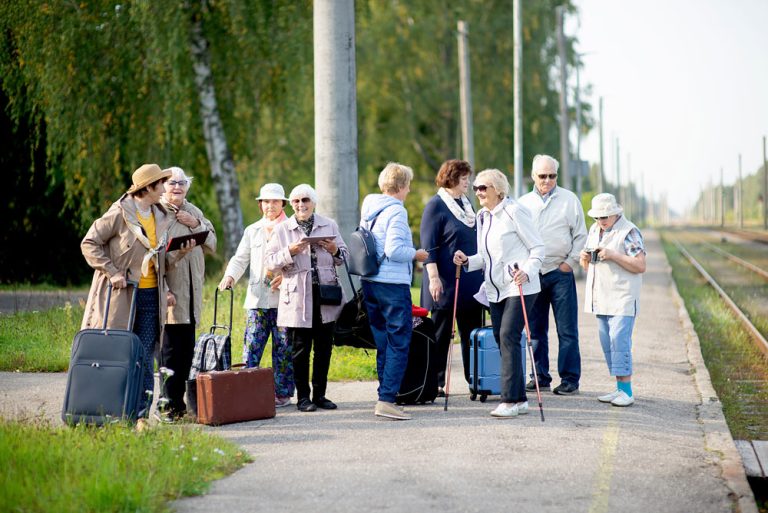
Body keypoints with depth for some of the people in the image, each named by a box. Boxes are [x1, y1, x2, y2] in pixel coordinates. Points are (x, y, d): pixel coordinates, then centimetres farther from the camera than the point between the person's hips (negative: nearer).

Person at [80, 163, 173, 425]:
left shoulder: (161, 216, 12)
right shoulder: (120, 213, -8)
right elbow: (89, 243, -6)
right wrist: (111, 272, -14)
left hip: (151, 295, 5)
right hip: (121, 295, -5)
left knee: (145, 359, 0)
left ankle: (140, 415, 2)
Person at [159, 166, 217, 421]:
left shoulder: (193, 212, 17)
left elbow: (212, 244, 13)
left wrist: (196, 225, 0)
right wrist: (178, 253, -23)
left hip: (192, 292, 7)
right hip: (169, 290, -7)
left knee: (187, 348, 8)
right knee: (170, 348, -8)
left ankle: (178, 401, 15)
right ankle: (168, 404, -3)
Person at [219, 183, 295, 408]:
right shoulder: (252, 231, 17)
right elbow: (240, 259, 13)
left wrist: (286, 276, -16)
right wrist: (230, 276, -6)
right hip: (258, 298, 3)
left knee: (283, 347, 1)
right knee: (251, 347, -3)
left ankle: (282, 393, 9)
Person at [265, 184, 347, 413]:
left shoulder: (329, 225, 11)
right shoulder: (281, 230, 4)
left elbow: (344, 257, 15)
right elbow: (270, 263, 0)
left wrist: (335, 251, -7)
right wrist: (290, 252, -16)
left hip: (325, 295, 2)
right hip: (298, 299, -2)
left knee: (324, 347, 6)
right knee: (300, 349, 1)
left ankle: (320, 394, 16)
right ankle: (303, 397, 8)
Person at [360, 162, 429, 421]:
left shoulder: (368, 209, 12)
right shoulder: (395, 211, -13)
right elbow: (394, 250, -21)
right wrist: (416, 254, -4)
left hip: (369, 282, 8)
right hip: (393, 283, -8)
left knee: (382, 342, 15)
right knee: (399, 343, -5)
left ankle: (385, 396, 18)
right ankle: (387, 399, -11)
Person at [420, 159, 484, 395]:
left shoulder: (467, 203, 15)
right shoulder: (436, 205, -7)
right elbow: (429, 246, -12)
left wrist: (482, 273, 22)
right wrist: (433, 277, -20)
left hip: (471, 283, 7)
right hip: (446, 283, -7)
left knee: (472, 334, 7)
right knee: (441, 333, 0)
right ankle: (436, 382, 7)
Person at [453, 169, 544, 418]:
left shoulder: (514, 211, -9)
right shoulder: (482, 216, 14)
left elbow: (538, 248, -9)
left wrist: (527, 272, -24)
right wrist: (467, 261, 1)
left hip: (519, 287, -8)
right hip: (495, 290, 8)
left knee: (508, 336, -16)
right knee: (501, 339, 7)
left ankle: (511, 399, -15)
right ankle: (519, 399, 14)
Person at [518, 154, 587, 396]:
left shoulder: (569, 200, 4)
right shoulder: (523, 203, 10)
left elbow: (580, 236, 5)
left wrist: (570, 261, -3)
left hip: (560, 273, -3)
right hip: (531, 274, 3)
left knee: (567, 330, -4)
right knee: (535, 330, 6)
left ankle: (570, 379, -1)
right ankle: (540, 377, 14)